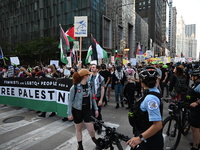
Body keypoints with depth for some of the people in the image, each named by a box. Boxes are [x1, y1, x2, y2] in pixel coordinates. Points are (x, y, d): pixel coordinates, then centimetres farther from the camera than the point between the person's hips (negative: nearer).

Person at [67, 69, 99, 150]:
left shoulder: (89, 86, -3)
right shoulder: (75, 87, -17)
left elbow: (92, 98, 6)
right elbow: (70, 101, -10)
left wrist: (96, 109, 7)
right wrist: (69, 113, -10)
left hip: (87, 110, 3)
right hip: (77, 110, -3)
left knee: (91, 129, 4)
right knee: (78, 129, 14)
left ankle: (94, 139, 38)